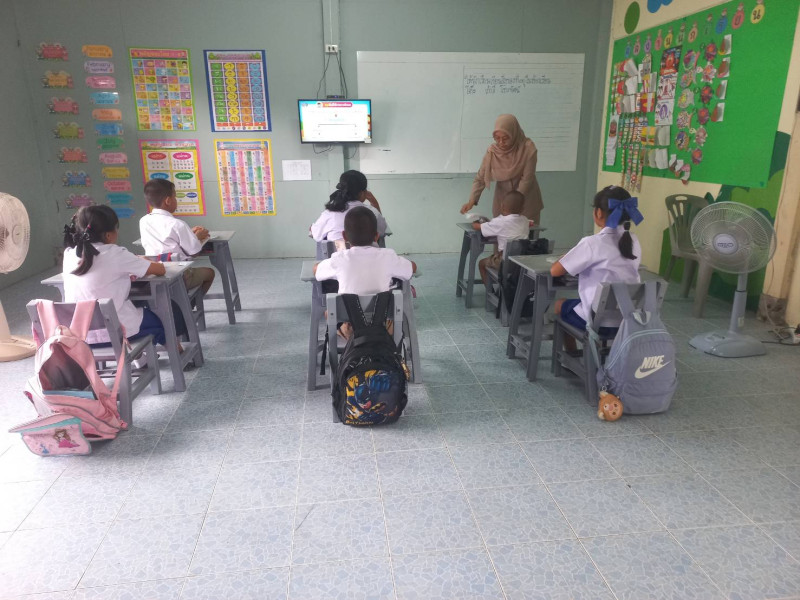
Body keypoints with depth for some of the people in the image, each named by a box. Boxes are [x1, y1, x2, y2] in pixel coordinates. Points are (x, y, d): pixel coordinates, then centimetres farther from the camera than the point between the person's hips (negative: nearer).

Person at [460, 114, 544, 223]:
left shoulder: (528, 148, -19)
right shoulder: (492, 152, -14)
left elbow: (527, 179, -18)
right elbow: (480, 179, -11)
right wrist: (472, 200, -25)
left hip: (526, 200, -1)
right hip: (502, 198, 2)